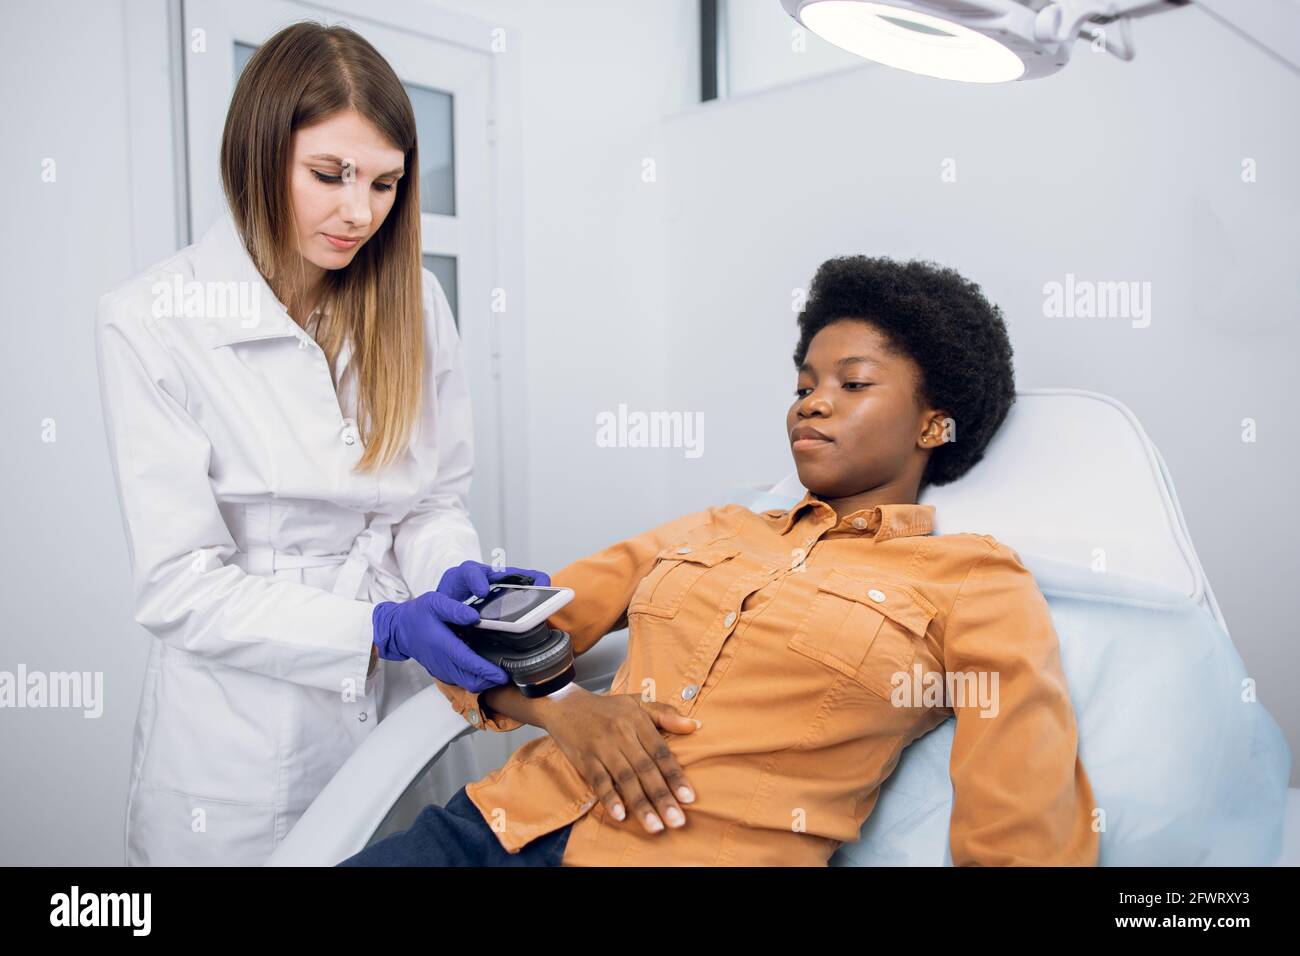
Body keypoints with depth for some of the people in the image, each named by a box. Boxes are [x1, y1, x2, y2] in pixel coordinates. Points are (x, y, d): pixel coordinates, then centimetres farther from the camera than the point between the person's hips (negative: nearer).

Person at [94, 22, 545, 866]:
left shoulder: (414, 303, -1)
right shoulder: (150, 322, -13)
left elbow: (436, 503, 5)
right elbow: (180, 585, -15)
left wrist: (457, 575, -16)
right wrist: (381, 629, -24)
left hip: (404, 706, 4)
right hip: (244, 746, -3)